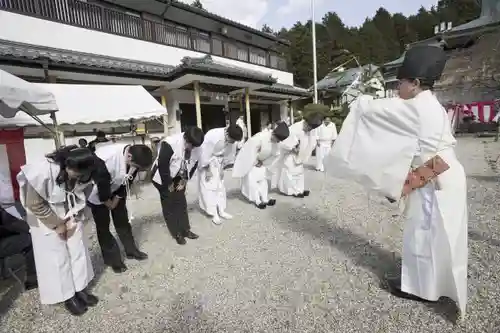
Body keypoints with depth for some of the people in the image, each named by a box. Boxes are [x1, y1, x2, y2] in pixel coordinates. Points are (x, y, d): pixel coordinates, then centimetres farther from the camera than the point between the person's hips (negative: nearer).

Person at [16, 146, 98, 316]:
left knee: (78, 252, 8)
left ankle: (80, 288, 26)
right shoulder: (42, 172, -32)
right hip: (46, 219, -4)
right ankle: (67, 296, 22)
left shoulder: (82, 174, -18)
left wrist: (75, 218, -8)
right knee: (57, 258, 4)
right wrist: (57, 224, -15)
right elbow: (34, 204, -20)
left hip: (71, 217, 4)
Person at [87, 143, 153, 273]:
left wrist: (117, 199, -3)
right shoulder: (104, 160, -42)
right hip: (98, 193, -4)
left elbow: (127, 181, -9)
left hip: (116, 191, 5)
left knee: (123, 221, 12)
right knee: (103, 226, 2)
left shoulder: (134, 159, -24)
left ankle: (131, 250, 27)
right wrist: (108, 202, -12)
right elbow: (102, 185, -28)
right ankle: (112, 258, 17)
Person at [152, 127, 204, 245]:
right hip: (163, 178, -5)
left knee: (181, 202, 8)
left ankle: (185, 230, 20)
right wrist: (169, 184, -18)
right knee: (169, 205, 0)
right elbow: (162, 166, -28)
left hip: (179, 177, 5)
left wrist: (185, 180, -4)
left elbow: (194, 164, -1)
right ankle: (177, 234, 10)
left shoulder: (195, 146, -14)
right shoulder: (169, 144, -33)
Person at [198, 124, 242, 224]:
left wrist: (222, 168, -1)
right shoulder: (212, 136, -35)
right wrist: (207, 170, -19)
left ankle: (221, 211, 22)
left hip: (218, 162, 6)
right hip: (207, 162, -6)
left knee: (220, 186, 10)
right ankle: (214, 214, 6)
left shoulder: (232, 139, -18)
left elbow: (229, 154, -4)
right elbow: (205, 153, -26)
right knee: (209, 187, -3)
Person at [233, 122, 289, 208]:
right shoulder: (260, 137, -35)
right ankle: (257, 201, 4)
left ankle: (265, 200, 16)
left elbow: (275, 154, 0)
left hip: (261, 161, 7)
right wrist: (255, 162, -18)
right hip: (250, 160, -6)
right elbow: (251, 150, -30)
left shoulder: (275, 142, -12)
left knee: (263, 179, 8)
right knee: (252, 181, -6)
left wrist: (262, 162, -5)